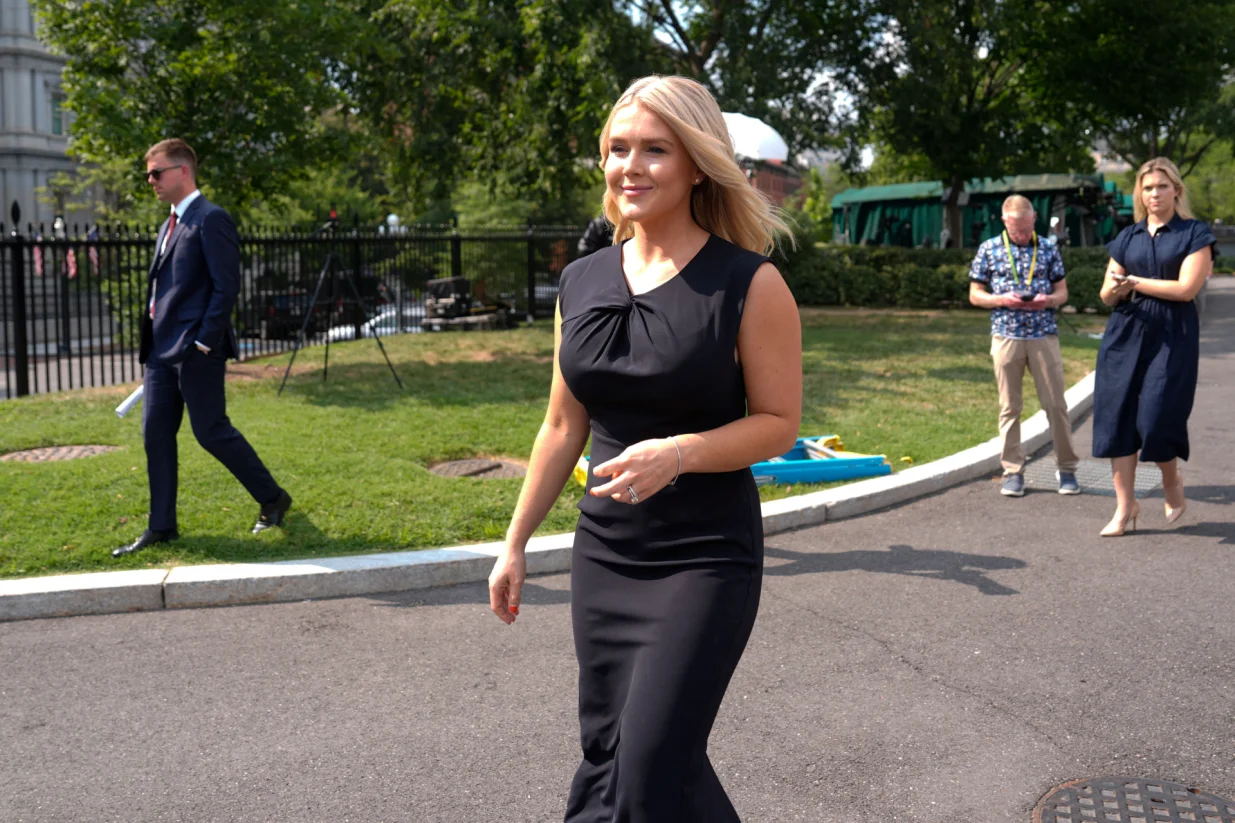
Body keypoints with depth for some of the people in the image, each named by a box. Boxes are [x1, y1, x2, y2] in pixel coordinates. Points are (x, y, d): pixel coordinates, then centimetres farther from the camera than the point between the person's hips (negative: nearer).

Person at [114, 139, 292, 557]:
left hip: (195, 350, -9)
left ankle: (272, 499, 14)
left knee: (211, 432, -3)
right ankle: (162, 526, 15)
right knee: (155, 436, 7)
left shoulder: (211, 219, -11)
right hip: (161, 350, 9)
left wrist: (204, 343, -19)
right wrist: (152, 343, 15)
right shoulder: (169, 226, 17)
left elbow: (227, 286, -17)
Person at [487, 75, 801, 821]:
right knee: (608, 750, 13)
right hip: (604, 554, 5)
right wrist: (516, 544, 14)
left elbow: (779, 423, -8)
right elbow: (564, 426, 12)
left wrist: (678, 453, -25)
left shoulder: (749, 285, -11)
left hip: (707, 558, -5)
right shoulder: (582, 283, 5)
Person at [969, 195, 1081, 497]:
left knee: (1056, 404, 2)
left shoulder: (1048, 249, 6)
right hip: (1006, 336, 0)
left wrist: (1048, 299, -12)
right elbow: (975, 295, 5)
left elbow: (1062, 291, 11)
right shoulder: (989, 249, 3)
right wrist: (1002, 299, -13)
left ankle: (1066, 468, 14)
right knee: (1009, 407, 4)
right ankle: (1013, 471, 12)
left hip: (1044, 336, 1)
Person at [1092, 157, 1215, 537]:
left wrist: (1134, 281, -8)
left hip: (1172, 336, -4)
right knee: (1118, 416, -2)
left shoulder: (1195, 234, 0)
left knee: (1157, 417, -10)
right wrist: (1115, 288, -12)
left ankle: (1172, 480, 23)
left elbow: (1186, 288, -13)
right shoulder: (1127, 238, 12)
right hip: (1126, 333, 4)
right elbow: (1107, 295, 12)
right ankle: (1125, 505, 8)